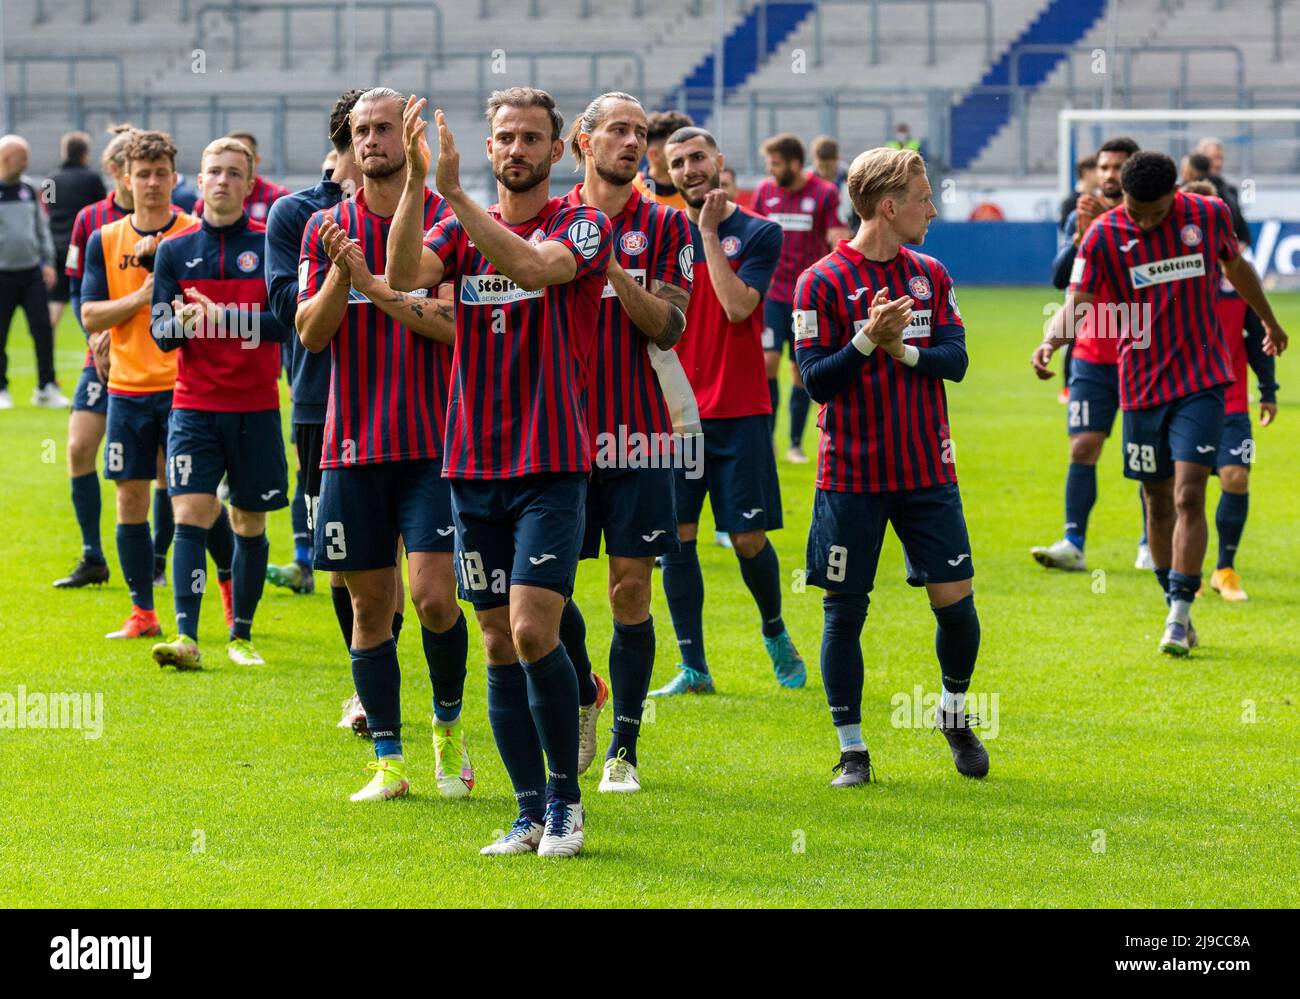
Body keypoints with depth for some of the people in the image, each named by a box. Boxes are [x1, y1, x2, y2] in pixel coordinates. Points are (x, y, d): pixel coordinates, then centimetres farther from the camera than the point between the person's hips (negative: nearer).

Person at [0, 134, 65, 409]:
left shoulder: (29, 190, 11)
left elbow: (42, 228, 18)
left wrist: (47, 262, 10)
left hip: (32, 273, 4)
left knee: (43, 330, -2)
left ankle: (46, 388, 6)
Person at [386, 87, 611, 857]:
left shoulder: (583, 225, -2)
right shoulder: (461, 229, 10)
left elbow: (533, 266, -24)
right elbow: (405, 274, -10)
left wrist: (454, 193, -30)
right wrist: (414, 181, -22)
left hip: (552, 466, -5)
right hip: (474, 467, 5)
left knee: (533, 630, -15)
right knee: (500, 644, 6)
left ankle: (566, 798, 0)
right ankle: (531, 812, 13)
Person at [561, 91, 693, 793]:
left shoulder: (664, 226, 4)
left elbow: (668, 328, -5)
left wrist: (612, 268, -18)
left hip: (637, 432, -1)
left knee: (631, 587, -2)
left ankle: (623, 749, 6)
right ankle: (584, 694, 29)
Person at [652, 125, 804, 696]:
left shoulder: (759, 233, -1)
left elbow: (738, 306, -15)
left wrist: (709, 232, -12)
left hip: (740, 413, -2)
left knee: (749, 540, -2)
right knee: (676, 537, -3)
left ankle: (775, 632, 25)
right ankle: (693, 667, 4)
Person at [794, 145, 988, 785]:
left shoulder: (931, 275, 8)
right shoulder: (823, 283, -7)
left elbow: (955, 358, 0)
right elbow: (815, 379, -10)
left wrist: (903, 350, -18)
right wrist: (868, 341, -25)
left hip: (928, 471, 3)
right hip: (852, 475, -3)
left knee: (955, 599, 0)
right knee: (845, 610, 1)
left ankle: (954, 714, 26)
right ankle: (852, 750, 11)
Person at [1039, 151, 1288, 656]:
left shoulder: (1209, 215, -3)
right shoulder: (1103, 235, -7)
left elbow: (1237, 267, 17)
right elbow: (1076, 303, -13)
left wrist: (1269, 322, 32)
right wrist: (1050, 342, -35)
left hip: (1202, 382, -1)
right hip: (1142, 385, 1)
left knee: (1188, 496, -13)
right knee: (1158, 502, 9)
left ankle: (1180, 614, -10)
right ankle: (1175, 606, 24)